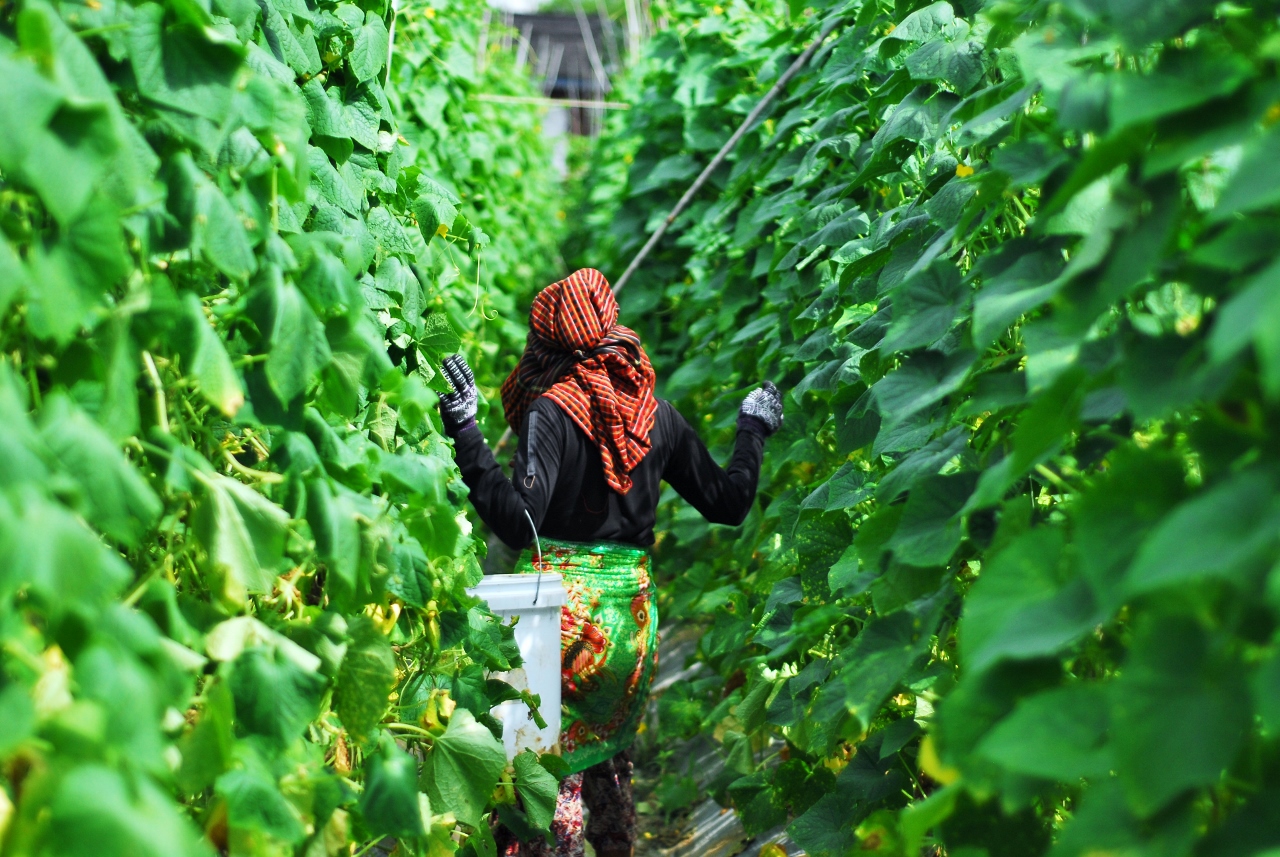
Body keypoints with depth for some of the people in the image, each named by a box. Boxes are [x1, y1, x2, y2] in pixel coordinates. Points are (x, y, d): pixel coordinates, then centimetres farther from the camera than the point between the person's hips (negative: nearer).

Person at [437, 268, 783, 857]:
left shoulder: (552, 410, -11)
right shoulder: (658, 416, 5)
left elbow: (519, 522, -22)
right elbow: (728, 503, 13)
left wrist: (464, 433, -22)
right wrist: (752, 430, 29)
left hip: (561, 604, -5)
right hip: (632, 605, 6)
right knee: (609, 754, 23)